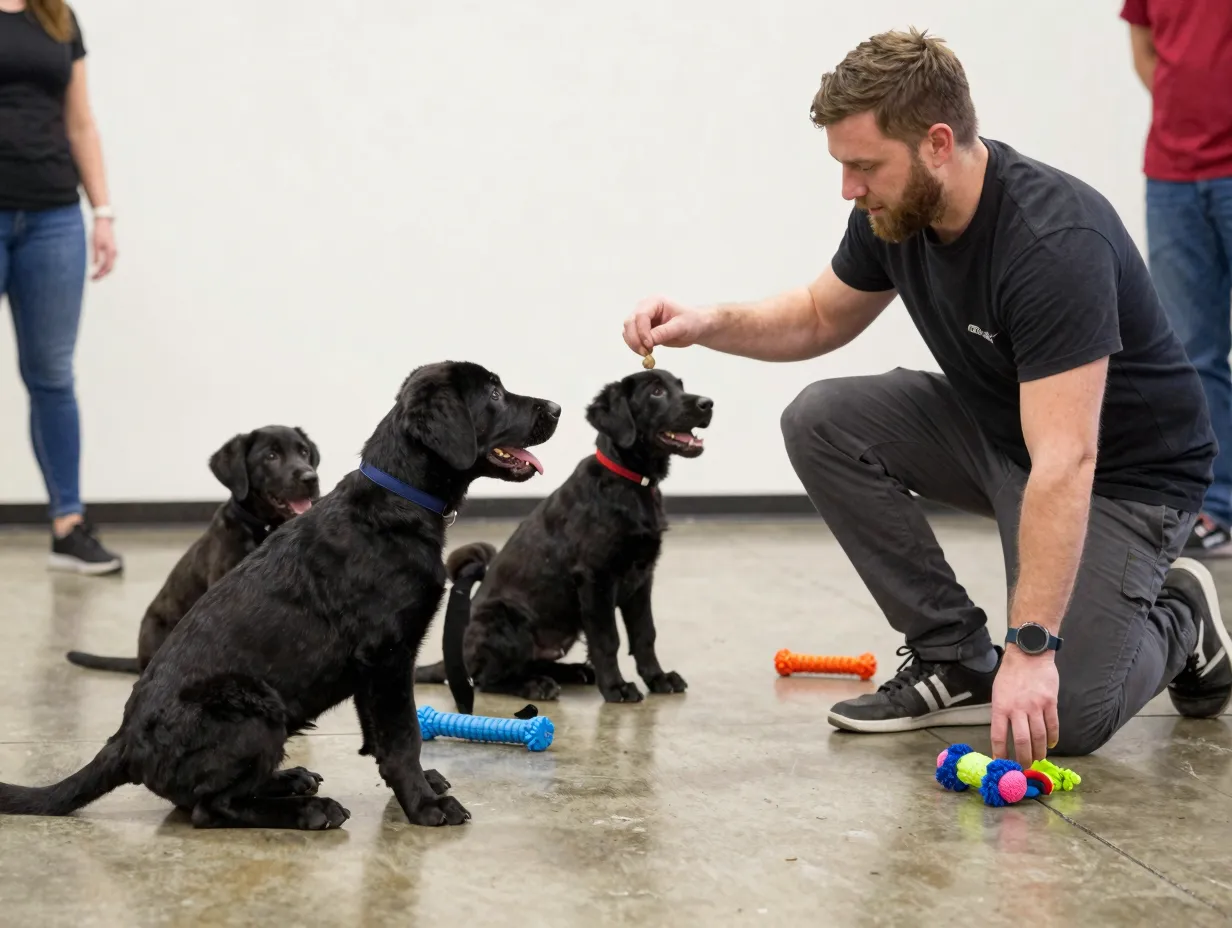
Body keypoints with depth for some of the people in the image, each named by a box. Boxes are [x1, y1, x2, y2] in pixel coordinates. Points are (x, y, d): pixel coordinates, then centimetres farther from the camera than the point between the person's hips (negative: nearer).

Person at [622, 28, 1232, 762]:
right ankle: (957, 662, -2)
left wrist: (1032, 647, -43)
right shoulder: (896, 211, -10)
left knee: (1063, 716, -22)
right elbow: (822, 318, 9)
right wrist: (709, 324, -10)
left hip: (1123, 471, -7)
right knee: (823, 423, -12)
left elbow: (1063, 463, -39)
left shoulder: (1055, 244, -35)